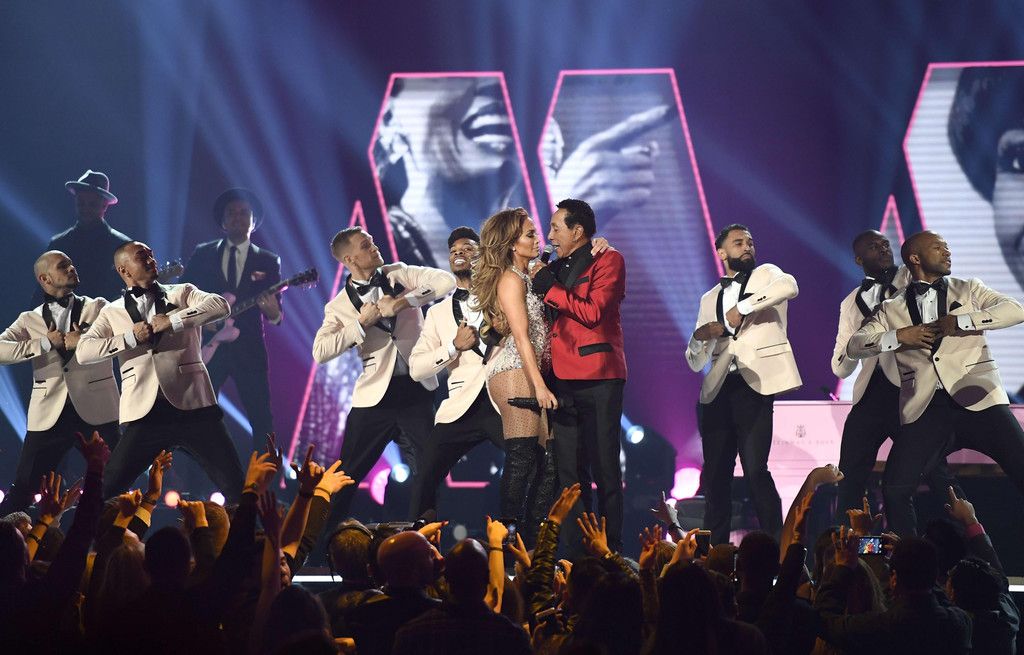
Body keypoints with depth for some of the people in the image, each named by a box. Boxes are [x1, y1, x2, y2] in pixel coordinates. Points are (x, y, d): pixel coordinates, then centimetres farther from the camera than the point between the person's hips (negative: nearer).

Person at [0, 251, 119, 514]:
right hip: (50, 413, 0)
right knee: (22, 489, -1)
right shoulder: (29, 320, 11)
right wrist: (46, 343, -10)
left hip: (97, 410, 0)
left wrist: (83, 341, -12)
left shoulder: (98, 308, 11)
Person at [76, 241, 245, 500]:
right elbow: (83, 351, 0)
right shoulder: (112, 312, 14)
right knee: (105, 491, -5)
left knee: (235, 488, -5)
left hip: (192, 407, 0)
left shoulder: (181, 293, 13)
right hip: (144, 413, 0)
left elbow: (220, 306, -6)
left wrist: (172, 321, -12)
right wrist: (130, 338, -9)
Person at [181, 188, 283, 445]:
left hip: (250, 349, 0)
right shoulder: (203, 254, 8)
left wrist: (273, 313, -22)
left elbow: (277, 313, 2)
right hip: (207, 347, 0)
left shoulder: (268, 261, 7)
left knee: (262, 419, -2)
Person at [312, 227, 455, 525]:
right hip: (376, 395, -1)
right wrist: (362, 322, -12)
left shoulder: (398, 274, 7)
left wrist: (402, 302, -13)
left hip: (418, 389, 1)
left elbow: (446, 282, -6)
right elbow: (320, 352, -11)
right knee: (347, 475, 2)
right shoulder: (339, 307, 2)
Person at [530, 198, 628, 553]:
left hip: (598, 377, -7)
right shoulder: (557, 268, 20)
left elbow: (593, 312, -12)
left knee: (603, 467, -5)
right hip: (563, 379, 7)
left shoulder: (607, 260, 0)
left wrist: (552, 290, -8)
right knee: (569, 469, 4)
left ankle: (610, 547, -2)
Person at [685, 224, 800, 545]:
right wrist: (699, 338, -4)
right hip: (717, 391, 5)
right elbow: (696, 362, 18)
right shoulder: (710, 298, 21)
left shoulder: (766, 275, 10)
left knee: (755, 469, -15)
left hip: (754, 386, -5)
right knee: (715, 476, 4)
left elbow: (789, 286, -17)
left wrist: (742, 308, -19)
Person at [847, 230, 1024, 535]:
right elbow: (853, 345, 9)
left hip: (978, 398, -1)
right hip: (924, 408, 1)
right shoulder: (892, 309, 18)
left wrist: (958, 322, -8)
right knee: (895, 491, -10)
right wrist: (898, 336, -6)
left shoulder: (968, 290, 16)